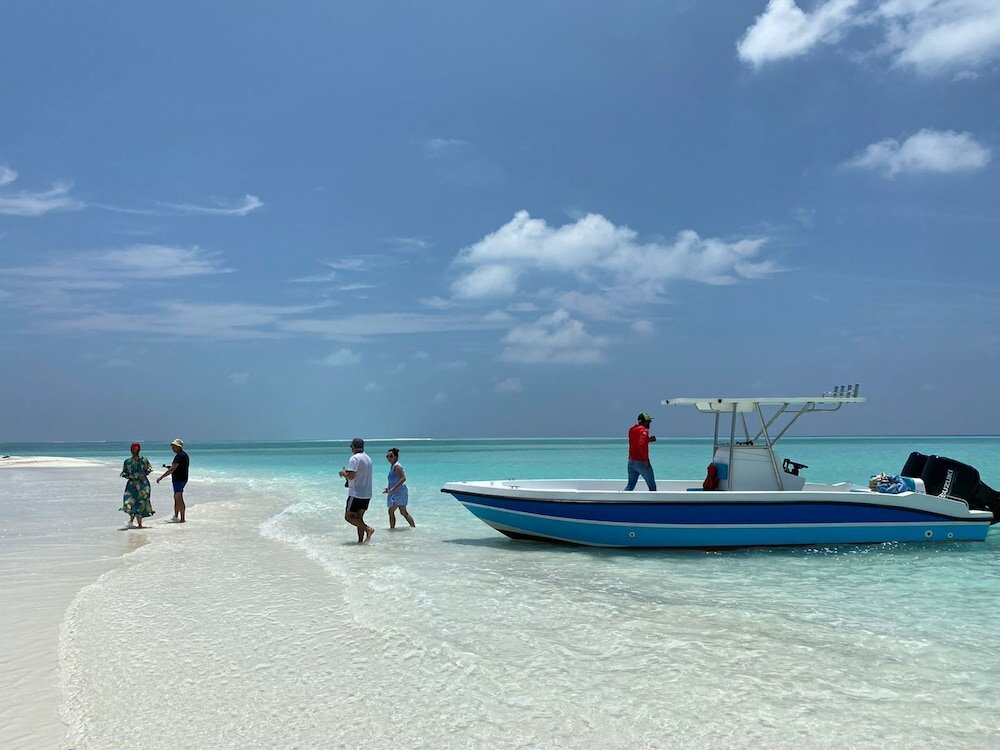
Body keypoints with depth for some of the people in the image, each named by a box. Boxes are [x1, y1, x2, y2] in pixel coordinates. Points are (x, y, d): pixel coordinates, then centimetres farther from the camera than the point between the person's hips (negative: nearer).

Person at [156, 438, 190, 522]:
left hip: (179, 480, -11)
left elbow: (172, 469, -24)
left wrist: (161, 477, -23)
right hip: (182, 479, 11)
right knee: (176, 498, 19)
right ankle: (175, 517, 28)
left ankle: (182, 518, -7)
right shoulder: (184, 455, 15)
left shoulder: (179, 456, -17)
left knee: (179, 499, -8)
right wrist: (171, 467, 17)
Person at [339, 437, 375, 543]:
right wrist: (347, 473, 23)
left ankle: (368, 529, -15)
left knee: (348, 516, 0)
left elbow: (351, 476, -22)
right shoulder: (368, 458, 15)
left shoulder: (355, 458, -14)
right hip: (367, 494, 8)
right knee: (358, 517, 13)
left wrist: (343, 473, -2)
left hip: (356, 494, -8)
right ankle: (360, 540, 8)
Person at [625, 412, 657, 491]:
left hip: (631, 461, 7)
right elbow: (641, 445, -26)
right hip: (641, 462, -7)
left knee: (630, 485, 9)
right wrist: (646, 459, -20)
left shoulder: (632, 430, 12)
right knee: (652, 486, 7)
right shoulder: (644, 430, -13)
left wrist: (648, 440, 18)